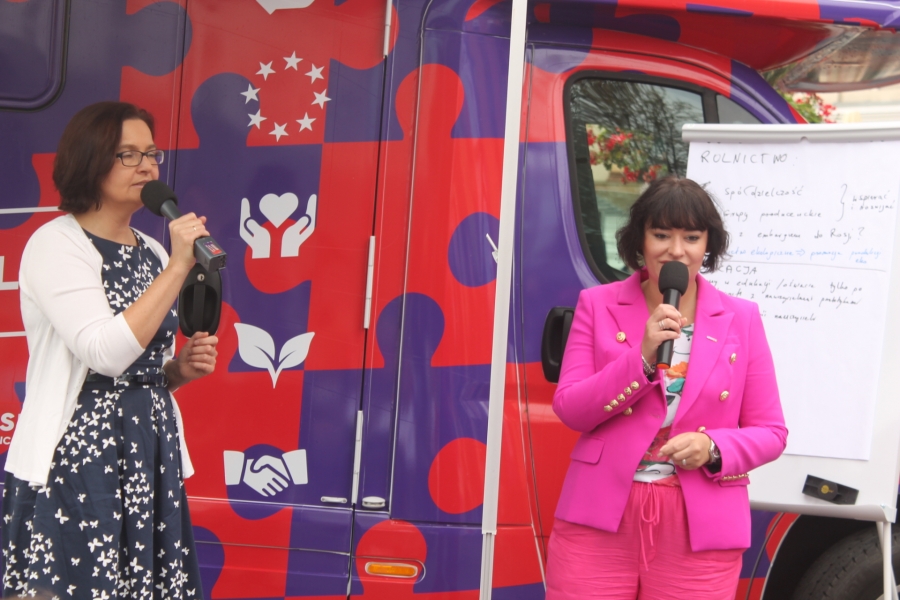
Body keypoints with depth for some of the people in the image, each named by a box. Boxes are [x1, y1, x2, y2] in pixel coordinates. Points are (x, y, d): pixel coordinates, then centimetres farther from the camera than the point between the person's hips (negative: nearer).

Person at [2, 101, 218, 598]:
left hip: (151, 459, 7)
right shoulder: (56, 244, -7)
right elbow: (105, 353, -21)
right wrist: (177, 269, -18)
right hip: (74, 462, -6)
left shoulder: (153, 253, 14)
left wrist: (181, 368, 2)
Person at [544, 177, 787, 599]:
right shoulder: (598, 305, 4)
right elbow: (569, 409, -4)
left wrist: (713, 449, -13)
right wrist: (642, 358, -16)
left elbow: (770, 433, 7)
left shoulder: (741, 320, 5)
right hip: (599, 520, 0)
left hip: (699, 532, 1)